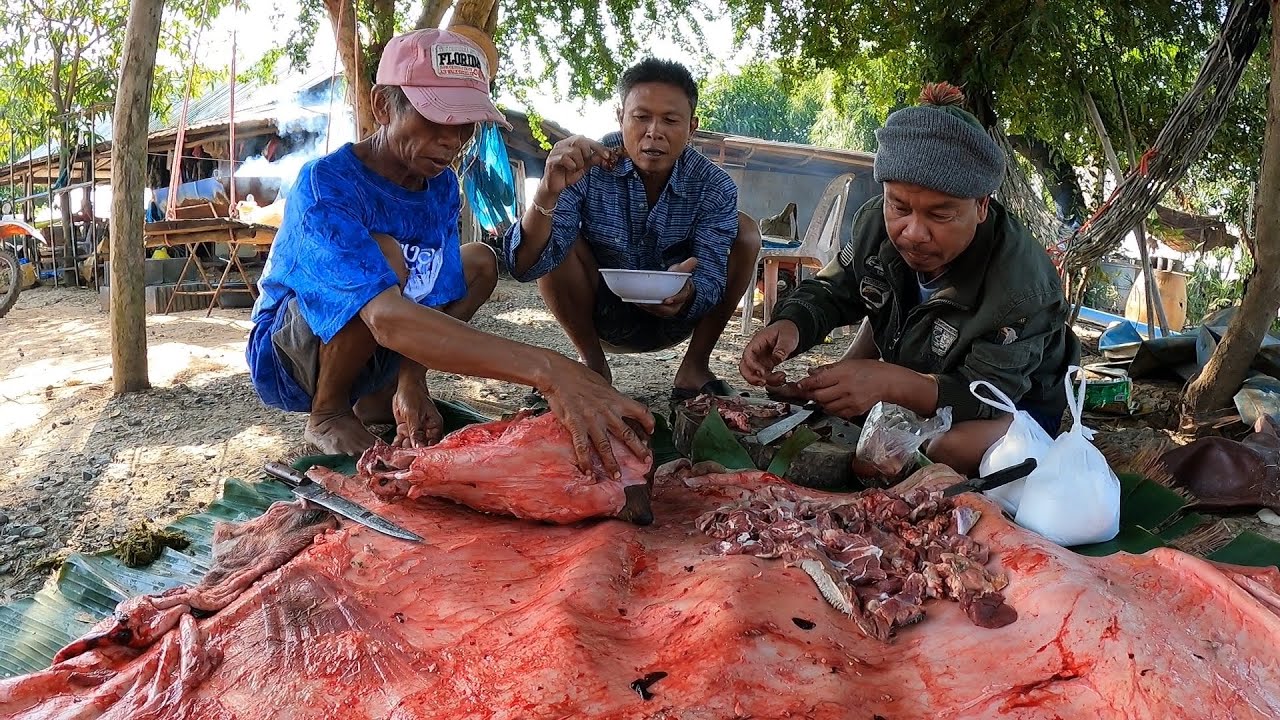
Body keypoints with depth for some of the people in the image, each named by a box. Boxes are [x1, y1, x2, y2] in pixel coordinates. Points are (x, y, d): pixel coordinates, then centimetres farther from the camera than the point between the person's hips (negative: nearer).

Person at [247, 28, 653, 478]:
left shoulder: (441, 186, -7)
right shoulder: (325, 185, -31)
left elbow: (434, 302, -8)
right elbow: (387, 317, -46)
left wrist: (411, 383, -29)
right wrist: (545, 370, -57)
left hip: (366, 356, 7)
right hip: (285, 357, -7)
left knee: (481, 261, 4)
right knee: (384, 257, -33)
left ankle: (378, 400, 3)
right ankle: (327, 414, -9)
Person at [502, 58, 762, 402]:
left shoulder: (715, 187, -16)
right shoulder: (587, 168, -21)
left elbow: (711, 279, -23)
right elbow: (526, 266, -30)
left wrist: (688, 292, -49)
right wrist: (547, 193, -49)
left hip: (675, 318, 1)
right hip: (601, 318, -1)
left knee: (744, 231, -16)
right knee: (555, 239, -26)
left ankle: (695, 367, -8)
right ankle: (593, 365, -7)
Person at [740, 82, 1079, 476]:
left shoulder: (1020, 286, -38)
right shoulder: (876, 223, -19)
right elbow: (829, 293, -7)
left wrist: (890, 383, -55)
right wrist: (790, 326, -33)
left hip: (1020, 402, -7)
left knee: (955, 448, -34)